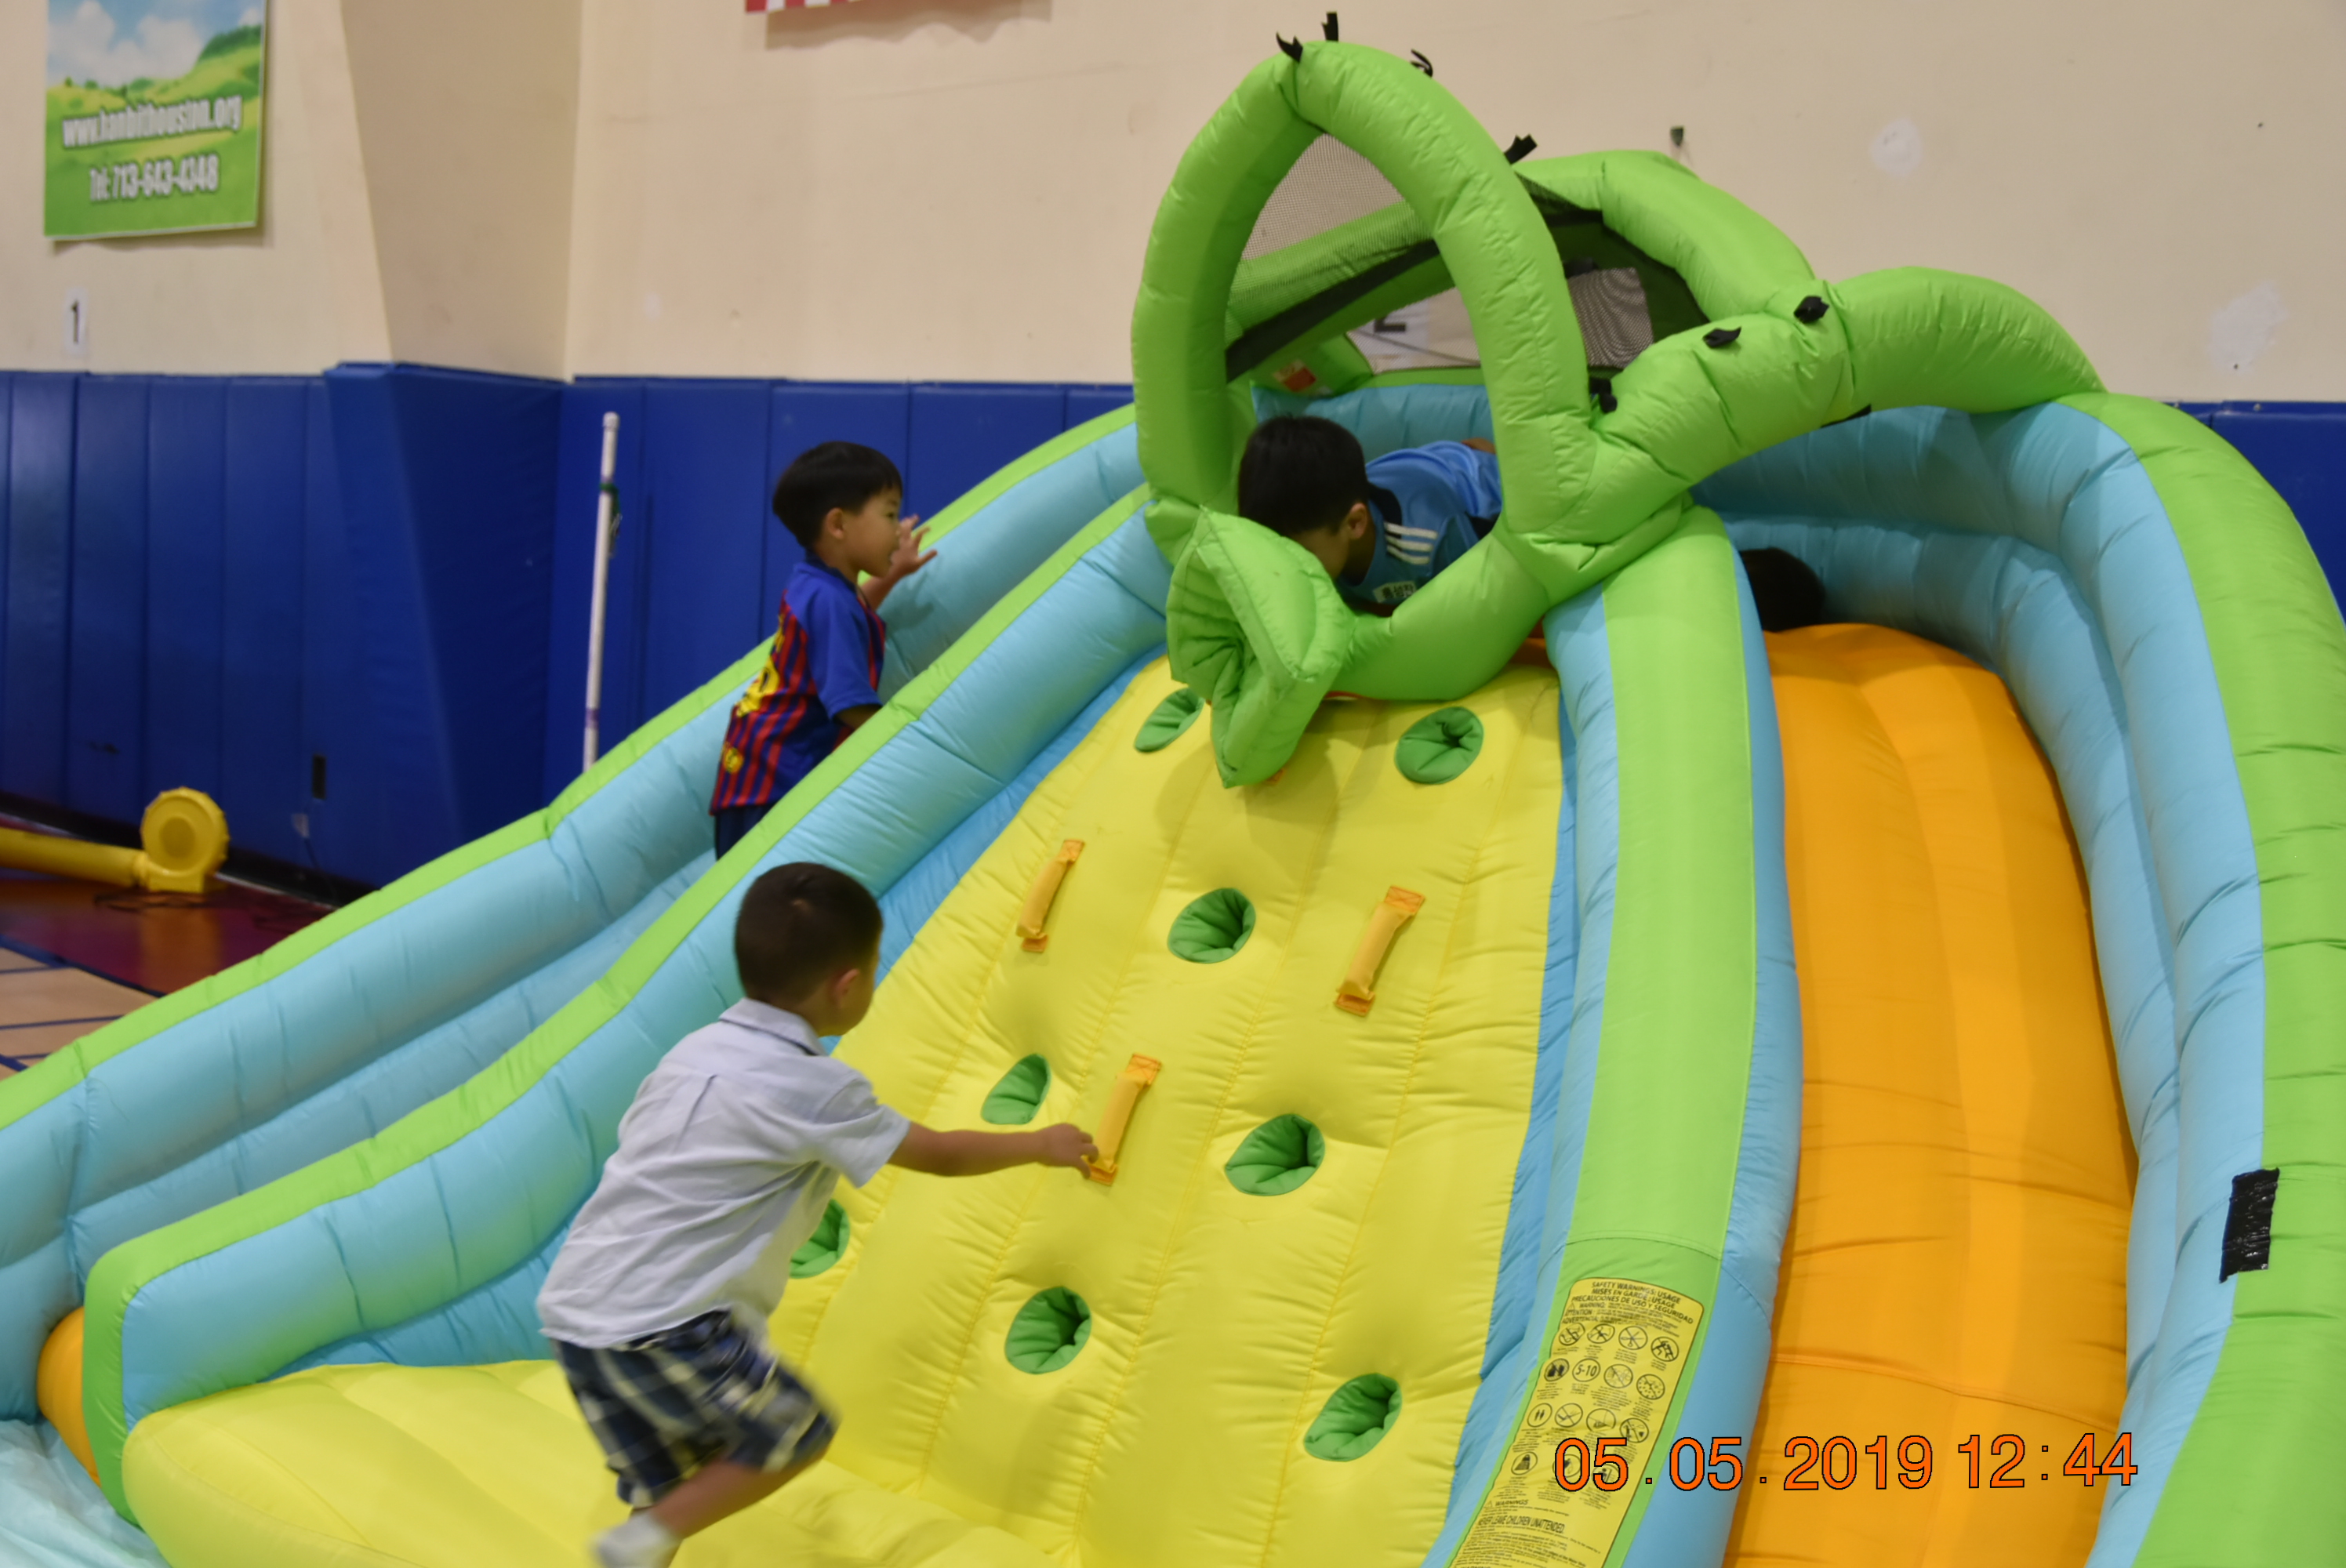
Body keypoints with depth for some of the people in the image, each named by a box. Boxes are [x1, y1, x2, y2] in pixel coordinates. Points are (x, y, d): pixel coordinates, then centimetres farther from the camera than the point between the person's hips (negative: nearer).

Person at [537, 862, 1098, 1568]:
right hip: (663, 1325, -8)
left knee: (669, 1480, 18)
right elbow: (942, 1154, 1)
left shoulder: (692, 1052, 12)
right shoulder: (815, 1089, -9)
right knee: (797, 1433, 9)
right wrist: (1041, 1144, 18)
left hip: (571, 1306, 8)